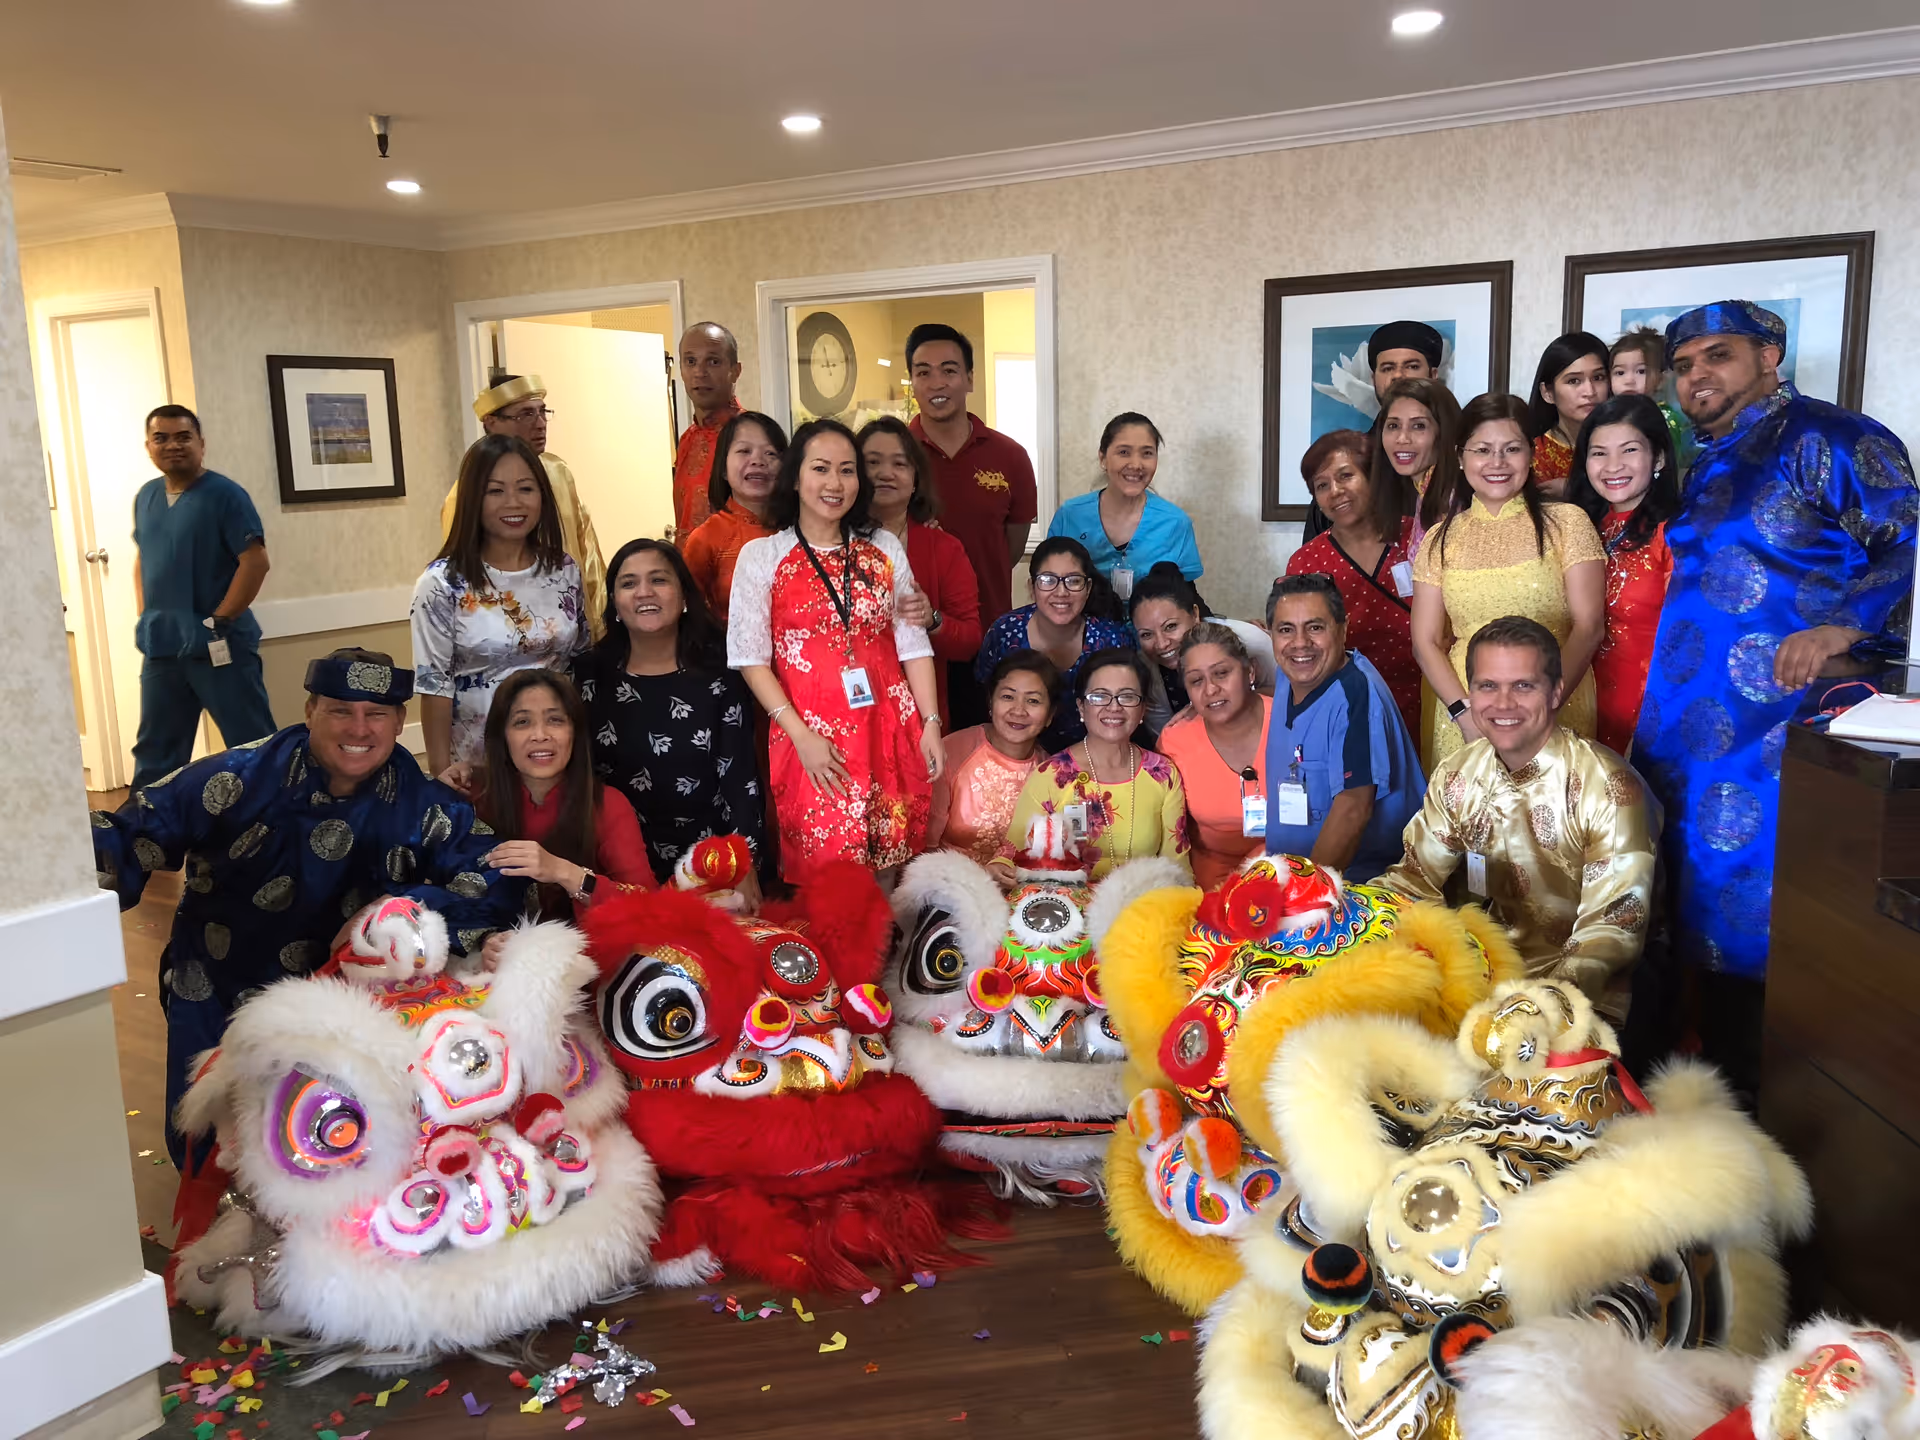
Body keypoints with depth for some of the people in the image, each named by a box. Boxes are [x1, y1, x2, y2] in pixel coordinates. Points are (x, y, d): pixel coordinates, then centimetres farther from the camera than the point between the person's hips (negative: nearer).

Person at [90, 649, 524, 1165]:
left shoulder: (422, 806, -13)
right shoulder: (237, 780, -16)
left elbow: (496, 877, -20)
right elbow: (127, 838, -14)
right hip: (214, 1002, 0)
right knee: (204, 1156, 5)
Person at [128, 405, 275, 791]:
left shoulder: (225, 494, -10)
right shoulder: (145, 497, 11)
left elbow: (255, 562, -16)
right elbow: (142, 559, 21)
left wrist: (218, 621, -16)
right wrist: (146, 618, 9)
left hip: (218, 645, -7)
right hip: (159, 647, 7)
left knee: (252, 743, 1)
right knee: (155, 749, 16)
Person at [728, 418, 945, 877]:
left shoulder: (885, 548, 10)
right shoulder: (762, 556, 1)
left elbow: (913, 643, 9)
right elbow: (751, 658, -2)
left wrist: (930, 724, 1)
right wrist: (802, 735, -10)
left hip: (891, 732, 3)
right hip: (813, 739, -2)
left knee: (896, 873, 6)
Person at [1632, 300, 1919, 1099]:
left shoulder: (1822, 437, -6)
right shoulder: (1708, 469, 19)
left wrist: (1842, 625, -30)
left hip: (1778, 729, -8)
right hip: (1692, 733, 8)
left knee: (1751, 916, -4)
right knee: (1708, 907, 12)